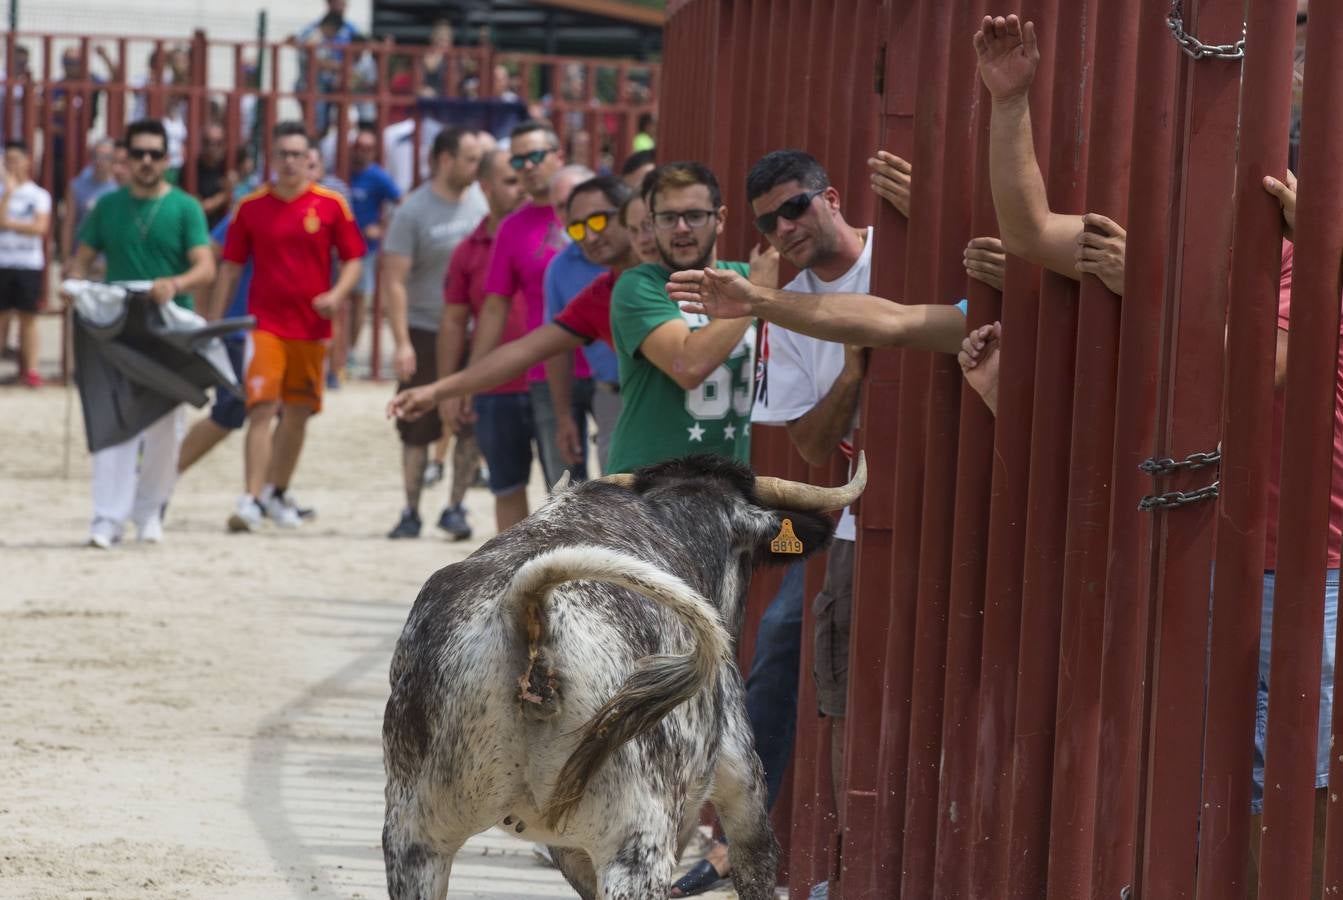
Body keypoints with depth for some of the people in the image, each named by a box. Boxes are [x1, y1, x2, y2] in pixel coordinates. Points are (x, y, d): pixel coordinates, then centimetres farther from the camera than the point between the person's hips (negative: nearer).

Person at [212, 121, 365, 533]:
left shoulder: (331, 205, 1)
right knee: (262, 408, -14)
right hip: (264, 324, -2)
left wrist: (337, 294, -13)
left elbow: (354, 258, 6)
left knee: (298, 413, 11)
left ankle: (277, 492, 28)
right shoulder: (251, 207, 1)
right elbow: (231, 267, 7)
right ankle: (251, 500, -18)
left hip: (311, 325, 2)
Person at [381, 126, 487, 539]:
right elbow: (394, 280, -11)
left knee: (473, 429, -1)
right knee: (417, 431, 3)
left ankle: (455, 509, 11)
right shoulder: (413, 212, -9)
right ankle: (411, 512, 14)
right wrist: (402, 343, -17)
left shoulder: (478, 202, 5)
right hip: (426, 334, -3)